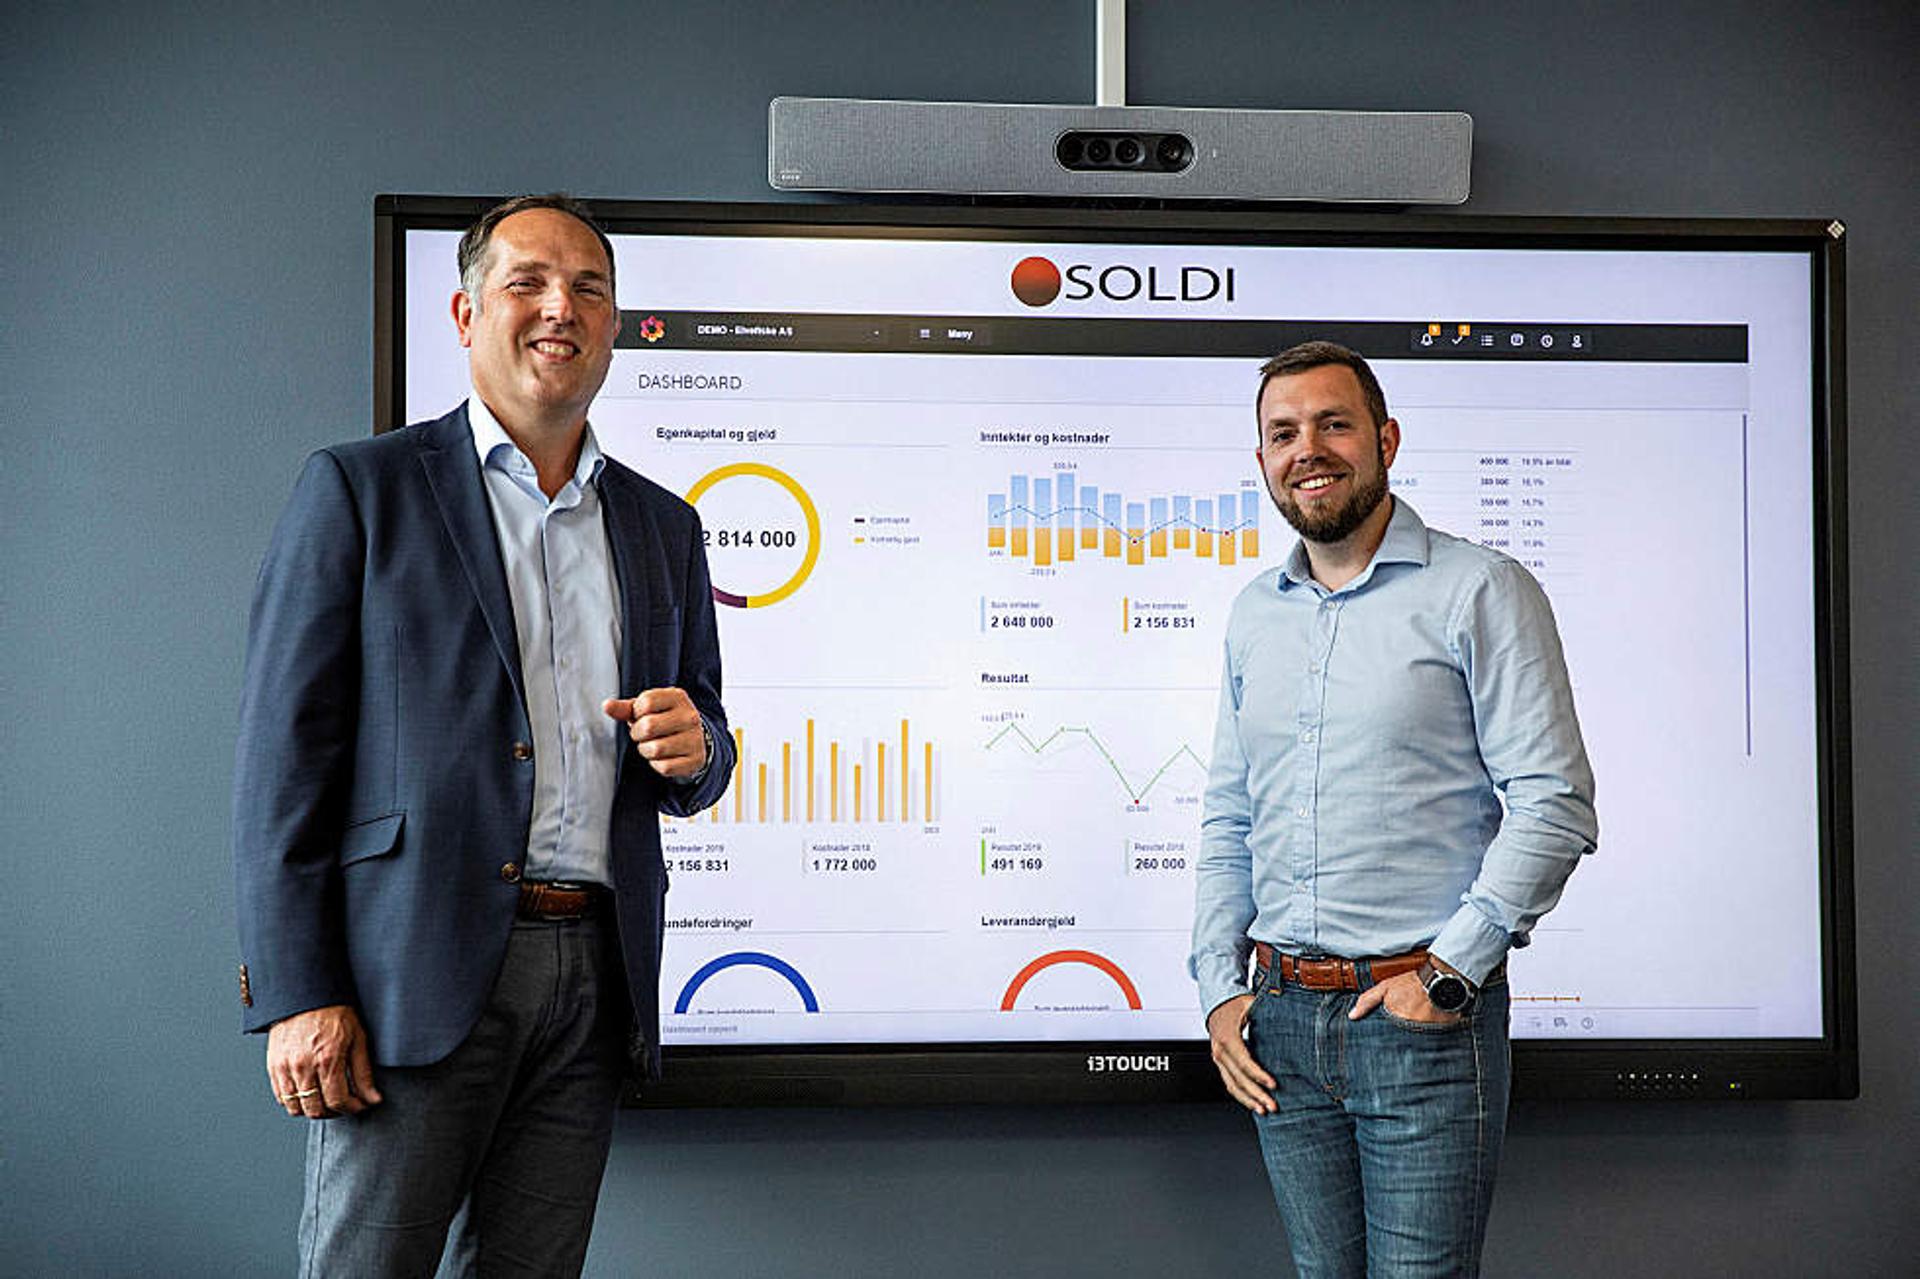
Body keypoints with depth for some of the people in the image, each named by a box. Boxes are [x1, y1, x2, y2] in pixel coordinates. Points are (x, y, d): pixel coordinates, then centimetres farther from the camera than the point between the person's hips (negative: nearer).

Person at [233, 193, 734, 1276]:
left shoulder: (663, 527, 16)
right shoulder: (360, 488, 2)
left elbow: (699, 751, 21)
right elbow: (286, 749, -4)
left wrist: (690, 747, -5)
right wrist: (297, 992, -11)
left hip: (595, 973, 4)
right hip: (416, 967, -4)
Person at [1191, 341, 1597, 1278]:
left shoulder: (1480, 593, -4)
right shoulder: (1254, 614, 13)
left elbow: (1555, 804, -10)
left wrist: (1449, 971, -14)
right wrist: (1221, 988, 7)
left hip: (1425, 1022, -5)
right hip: (1281, 1023, 5)